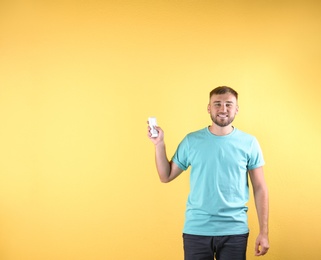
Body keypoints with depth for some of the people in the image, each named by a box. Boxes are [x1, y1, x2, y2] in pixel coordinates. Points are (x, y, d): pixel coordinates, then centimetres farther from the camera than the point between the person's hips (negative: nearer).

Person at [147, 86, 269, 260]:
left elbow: (260, 189, 2)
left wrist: (264, 232, -1)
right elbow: (166, 176, 6)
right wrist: (159, 144, -6)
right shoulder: (191, 141, 1)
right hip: (196, 229, 1)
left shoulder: (249, 143, -1)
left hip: (234, 231, 0)